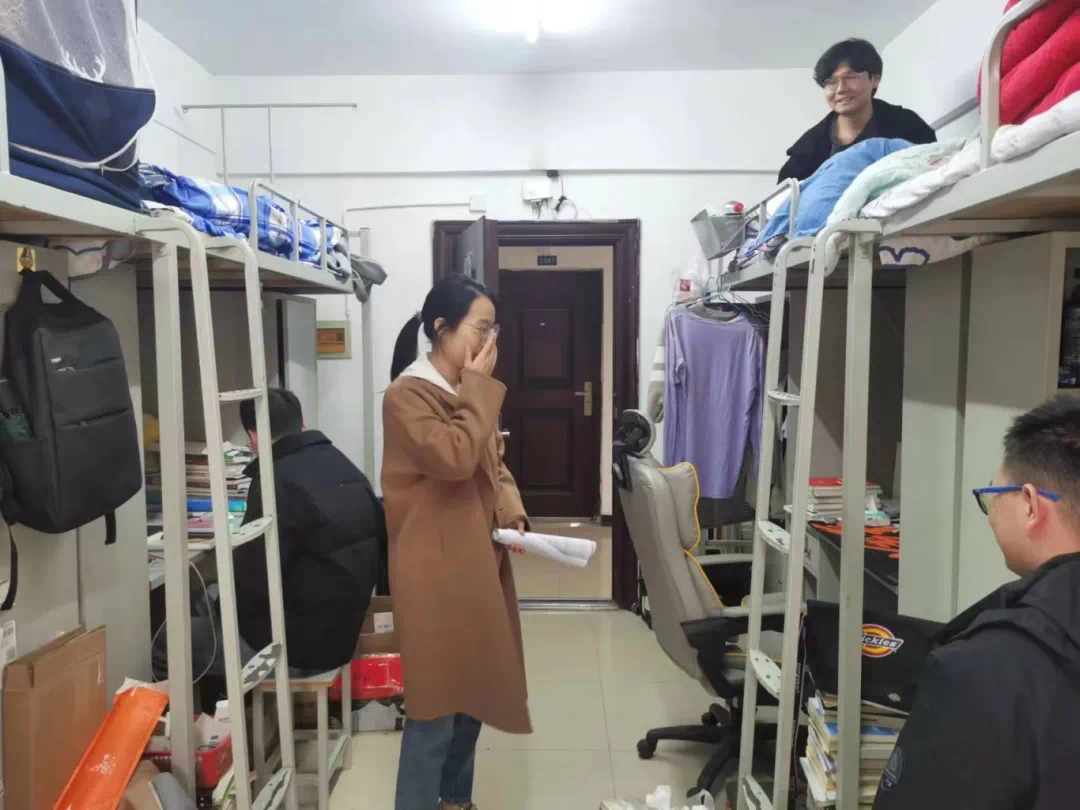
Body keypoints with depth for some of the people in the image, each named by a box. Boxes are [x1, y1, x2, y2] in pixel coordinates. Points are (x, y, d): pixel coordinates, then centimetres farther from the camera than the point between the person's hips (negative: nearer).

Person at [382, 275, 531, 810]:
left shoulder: (467, 393, 11)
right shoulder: (408, 395, -15)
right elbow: (454, 458, -27)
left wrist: (511, 514, -3)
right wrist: (479, 386, -18)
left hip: (478, 562, 9)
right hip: (436, 571, -9)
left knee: (473, 692, 19)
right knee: (436, 705, 1)